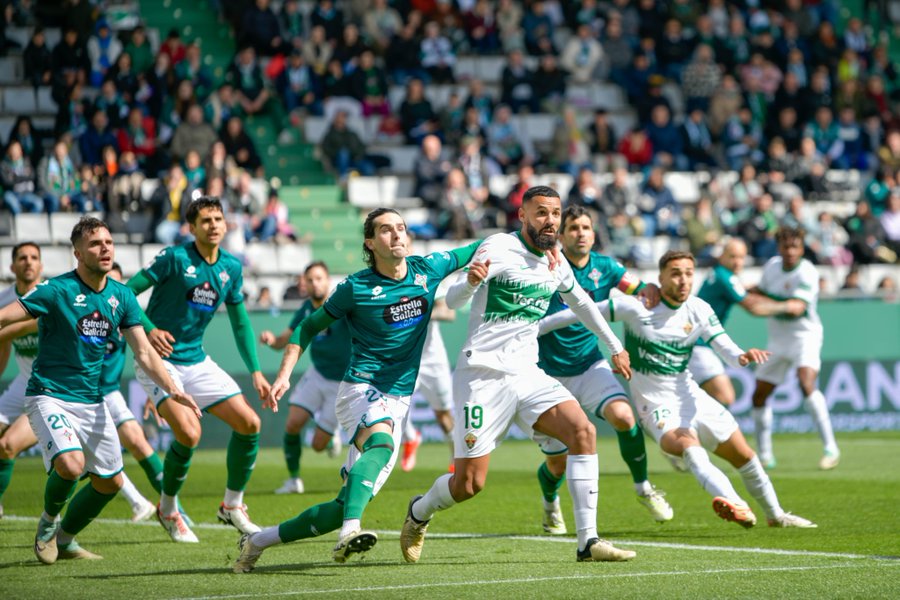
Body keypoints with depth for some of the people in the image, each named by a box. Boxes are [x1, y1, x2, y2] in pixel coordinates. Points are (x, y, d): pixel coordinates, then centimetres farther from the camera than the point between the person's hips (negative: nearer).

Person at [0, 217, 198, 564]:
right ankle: (48, 520, 3)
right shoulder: (58, 291, -15)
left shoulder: (122, 297, 3)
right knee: (71, 464, -29)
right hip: (49, 396, -6)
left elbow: (144, 353, 4)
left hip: (91, 401, 6)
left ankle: (64, 539, 33)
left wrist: (173, 390, -9)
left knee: (110, 481, 10)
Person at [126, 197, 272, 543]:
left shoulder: (231, 267, 6)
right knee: (188, 432, -24)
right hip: (159, 361, -7)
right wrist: (148, 329, -29)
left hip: (197, 362, 7)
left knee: (249, 424, -1)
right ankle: (168, 509, 2)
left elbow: (240, 323, 17)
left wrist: (255, 371, 11)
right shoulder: (175, 258, -13)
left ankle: (232, 506, 18)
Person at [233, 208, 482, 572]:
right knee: (381, 443, -40)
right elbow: (310, 326, 7)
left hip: (397, 402, 4)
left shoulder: (428, 269, 5)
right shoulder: (356, 288, -5)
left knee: (342, 508, -3)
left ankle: (259, 542, 10)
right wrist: (284, 375, -2)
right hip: (361, 389, -4)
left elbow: (478, 249, 20)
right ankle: (349, 534, -52)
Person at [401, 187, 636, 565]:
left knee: (584, 432, -18)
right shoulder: (499, 249, -10)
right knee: (469, 483, -7)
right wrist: (471, 282, -39)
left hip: (527, 374, 6)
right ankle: (419, 512, 27)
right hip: (484, 375, -6)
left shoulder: (555, 262, 11)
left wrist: (615, 348, 35)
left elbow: (581, 303, 30)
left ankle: (588, 542, -18)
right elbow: (452, 301, -16)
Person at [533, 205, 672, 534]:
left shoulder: (604, 267, 0)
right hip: (551, 375, -2)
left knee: (623, 416, -28)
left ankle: (643, 487, -4)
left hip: (590, 366, 2)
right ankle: (550, 502, 39)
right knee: (557, 463, 3)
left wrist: (649, 293, -21)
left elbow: (646, 290, 3)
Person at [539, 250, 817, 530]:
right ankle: (737, 507, -53)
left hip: (690, 396, 6)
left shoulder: (699, 310, -2)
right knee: (688, 445, -35)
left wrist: (742, 357, -33)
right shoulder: (637, 307, -15)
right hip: (655, 402, -5)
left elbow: (725, 347, -9)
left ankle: (776, 514, 32)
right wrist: (534, 328, -14)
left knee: (743, 455, 10)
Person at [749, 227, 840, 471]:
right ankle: (764, 455, 20)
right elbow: (762, 292, 21)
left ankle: (831, 448, -26)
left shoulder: (807, 274, -18)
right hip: (778, 339, 7)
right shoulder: (772, 265, 3)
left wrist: (760, 297, -21)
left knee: (806, 383, -29)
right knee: (759, 396, 6)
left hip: (805, 336, -7)